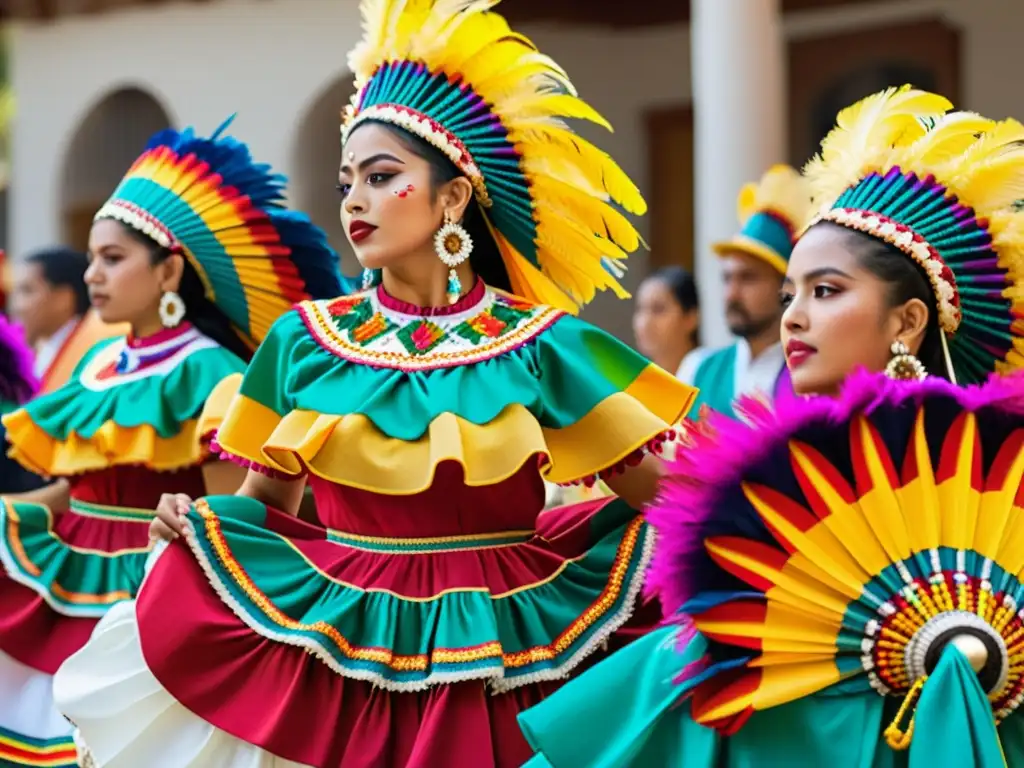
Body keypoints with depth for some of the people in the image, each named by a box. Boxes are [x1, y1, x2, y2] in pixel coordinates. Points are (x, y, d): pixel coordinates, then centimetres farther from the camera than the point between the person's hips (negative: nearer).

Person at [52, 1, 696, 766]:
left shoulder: (537, 344, -2)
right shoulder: (306, 339, 4)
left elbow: (662, 490, 0)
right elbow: (265, 499, 12)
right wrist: (198, 521, -5)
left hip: (496, 667, -1)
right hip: (336, 662, 2)